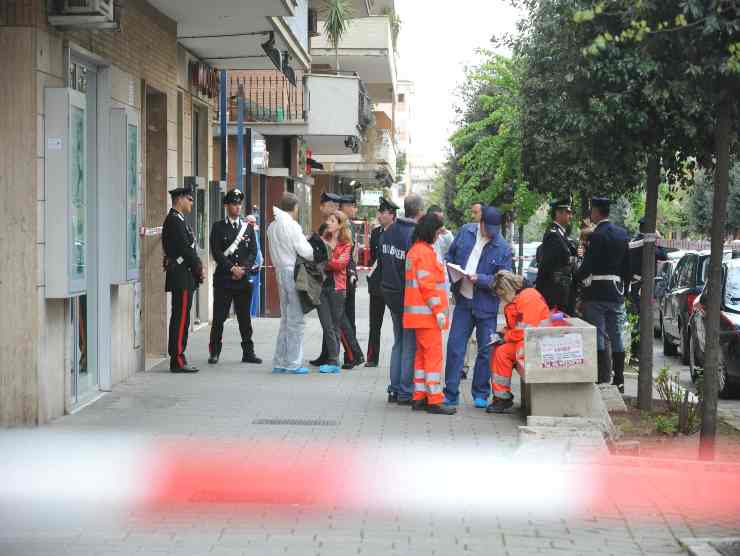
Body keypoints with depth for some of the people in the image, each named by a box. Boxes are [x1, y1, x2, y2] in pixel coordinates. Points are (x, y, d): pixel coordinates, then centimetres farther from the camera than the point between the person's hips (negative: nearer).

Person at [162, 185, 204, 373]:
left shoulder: (177, 220, 20)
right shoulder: (175, 220, -13)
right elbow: (185, 248, -18)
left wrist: (198, 265, 9)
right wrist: (198, 268, -9)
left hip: (183, 277, 11)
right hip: (182, 277, -11)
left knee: (180, 318, 11)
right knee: (181, 318, -9)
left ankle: (177, 359, 14)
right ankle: (178, 360, -8)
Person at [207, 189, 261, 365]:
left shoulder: (248, 227, 13)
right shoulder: (218, 227, 3)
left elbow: (253, 251, 7)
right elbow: (216, 252, -5)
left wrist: (243, 268, -8)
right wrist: (232, 268, -13)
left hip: (244, 278, 3)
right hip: (223, 278, -3)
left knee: (245, 317, 6)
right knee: (219, 317, -1)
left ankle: (248, 352, 11)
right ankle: (214, 352, 7)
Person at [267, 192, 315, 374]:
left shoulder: (272, 226, 11)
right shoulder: (292, 225, -13)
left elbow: (278, 250, 10)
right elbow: (306, 251, -14)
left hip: (280, 271, 8)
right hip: (293, 271, -8)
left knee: (286, 319, 15)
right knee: (296, 320, -2)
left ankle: (279, 362, 16)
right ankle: (293, 363, 0)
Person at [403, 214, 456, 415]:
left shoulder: (414, 250, 17)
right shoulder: (425, 251, -15)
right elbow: (427, 284, -19)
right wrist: (438, 310, -18)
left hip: (419, 313, 10)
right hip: (428, 313, -10)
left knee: (422, 353, 14)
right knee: (434, 354, -7)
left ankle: (419, 397, 17)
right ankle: (434, 400, -5)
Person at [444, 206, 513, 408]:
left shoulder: (503, 248, -9)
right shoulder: (465, 232, 1)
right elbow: (450, 255, 14)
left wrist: (479, 279, -22)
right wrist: (452, 272, -5)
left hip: (486, 305, -2)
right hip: (463, 301, 2)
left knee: (486, 350, 5)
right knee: (454, 346, 2)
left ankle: (481, 394, 19)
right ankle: (450, 393, 10)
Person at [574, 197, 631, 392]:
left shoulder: (596, 236, -14)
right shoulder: (622, 234, 9)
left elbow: (587, 266, -17)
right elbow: (627, 265, 13)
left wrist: (575, 278, 0)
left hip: (596, 292, -7)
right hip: (617, 292, 7)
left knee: (598, 337, -2)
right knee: (617, 337, 10)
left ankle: (603, 379, -4)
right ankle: (619, 380, 13)